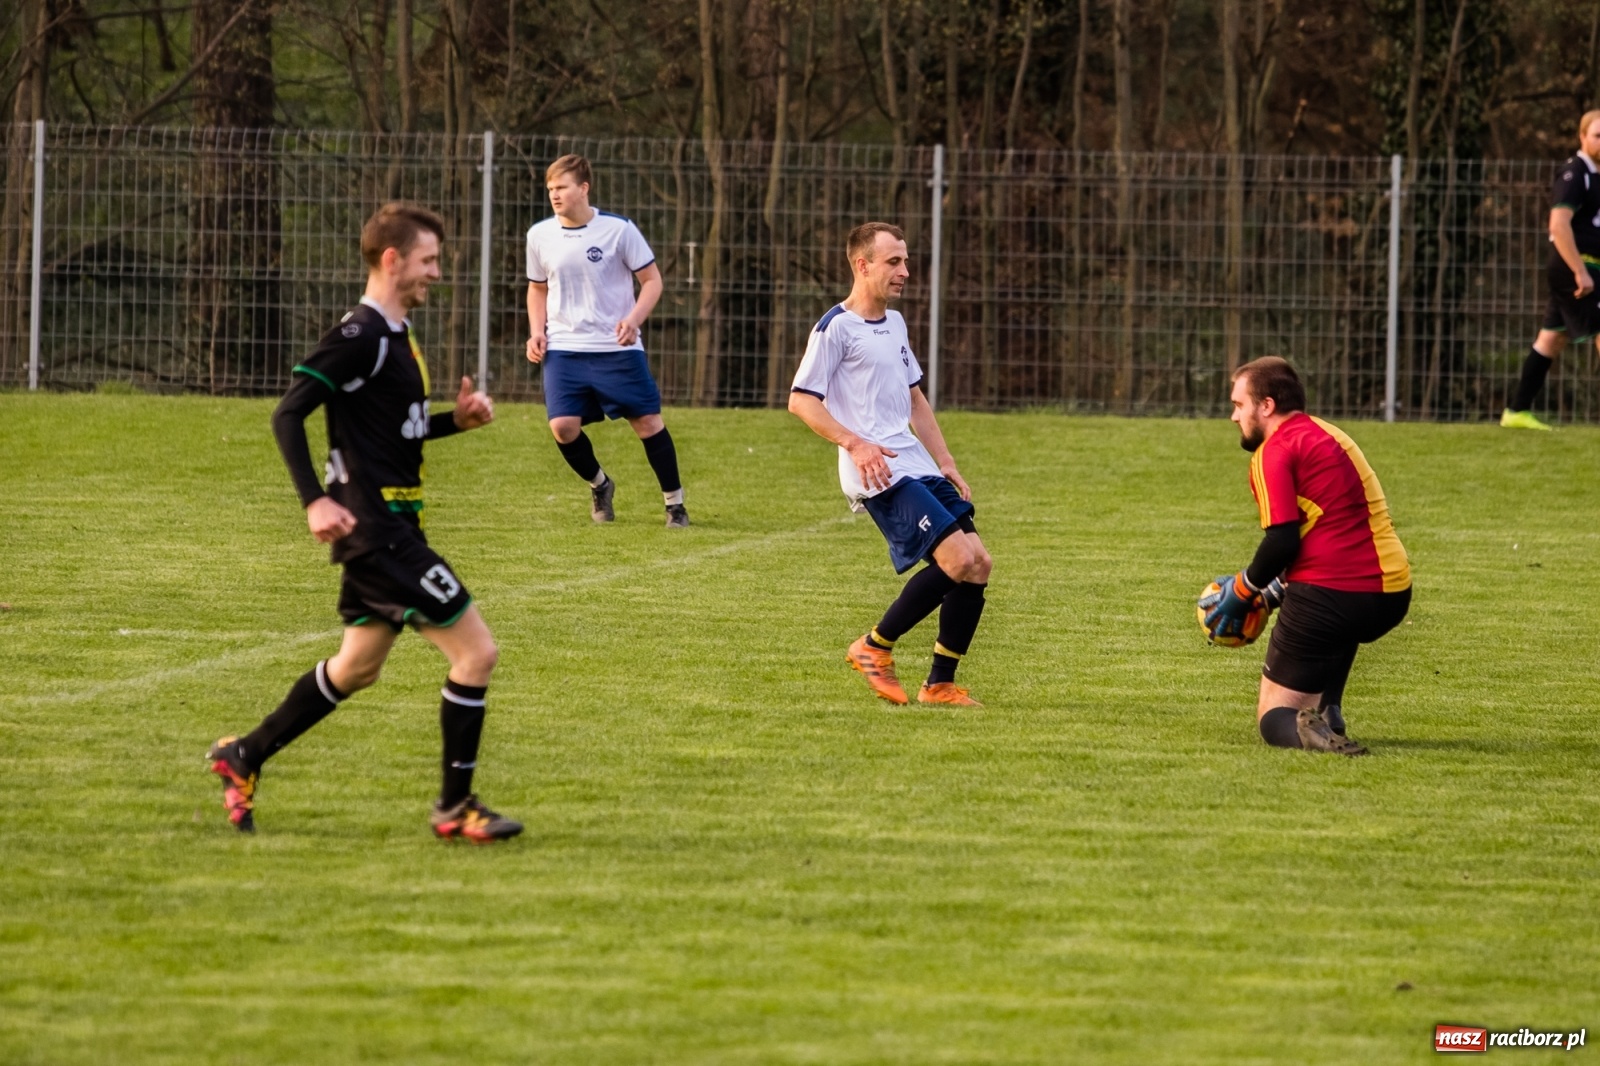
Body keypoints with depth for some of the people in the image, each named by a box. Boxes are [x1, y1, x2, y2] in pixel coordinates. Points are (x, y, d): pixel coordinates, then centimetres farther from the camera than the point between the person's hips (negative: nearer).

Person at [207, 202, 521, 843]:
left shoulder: (396, 335, 14)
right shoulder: (359, 336, -16)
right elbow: (288, 414, -20)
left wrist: (457, 420, 9)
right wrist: (315, 501, -27)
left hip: (390, 526, 10)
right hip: (376, 530, -10)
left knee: (356, 668, 20)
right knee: (476, 651, -9)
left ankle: (244, 759, 31)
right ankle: (455, 806, -1)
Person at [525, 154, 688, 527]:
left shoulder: (618, 230, -8)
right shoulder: (540, 236, 3)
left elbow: (652, 279, -1)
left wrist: (634, 319, -18)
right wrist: (537, 331, 3)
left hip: (617, 348, -2)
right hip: (563, 349, 2)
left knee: (647, 421, -2)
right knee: (563, 426, -11)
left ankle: (675, 503, 15)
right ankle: (599, 486, 18)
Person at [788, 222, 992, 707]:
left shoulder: (894, 323, 20)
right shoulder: (837, 327, -6)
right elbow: (801, 400, -10)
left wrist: (946, 462, 20)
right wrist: (854, 443, -22)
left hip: (917, 465, 9)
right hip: (878, 474, -9)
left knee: (978, 565, -2)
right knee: (959, 558, -20)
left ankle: (941, 685, 7)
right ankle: (874, 647, -5)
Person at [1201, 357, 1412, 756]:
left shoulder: (1275, 451, -5)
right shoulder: (1329, 435, 22)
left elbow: (1282, 542, -15)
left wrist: (1243, 590, 3)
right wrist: (1266, 595, 25)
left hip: (1331, 598, -8)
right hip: (1391, 597, 8)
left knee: (1273, 718, 7)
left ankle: (1307, 729, -27)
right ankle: (1327, 712, 23)